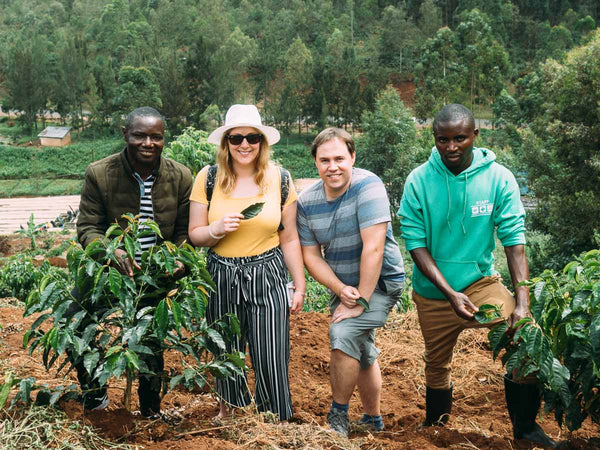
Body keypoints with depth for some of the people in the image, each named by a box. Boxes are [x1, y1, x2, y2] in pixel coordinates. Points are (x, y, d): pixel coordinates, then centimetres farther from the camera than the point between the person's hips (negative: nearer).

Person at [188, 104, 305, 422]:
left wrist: (300, 285, 4)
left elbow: (289, 238, 4)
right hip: (222, 278, 1)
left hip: (268, 277, -1)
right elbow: (195, 235, 1)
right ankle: (227, 409, 41)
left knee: (271, 357, -3)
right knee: (227, 352, 14)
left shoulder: (279, 179, -1)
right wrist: (217, 229, -20)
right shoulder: (208, 178, -2)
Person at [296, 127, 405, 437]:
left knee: (343, 334, -24)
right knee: (362, 353, 19)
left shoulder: (367, 186, -24)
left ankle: (338, 417, -6)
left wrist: (361, 300, -25)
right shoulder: (307, 202, -7)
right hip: (343, 287, 6)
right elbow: (311, 255, -4)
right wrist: (341, 291, -19)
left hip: (379, 283, -6)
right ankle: (373, 419, 39)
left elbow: (373, 248, -27)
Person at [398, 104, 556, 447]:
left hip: (481, 281, 0)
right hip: (433, 293, 1)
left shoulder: (499, 178, -11)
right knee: (437, 367, 16)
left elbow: (514, 239, -15)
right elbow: (415, 242, -12)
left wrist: (522, 301, -25)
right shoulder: (418, 181, -11)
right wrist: (450, 293, -23)